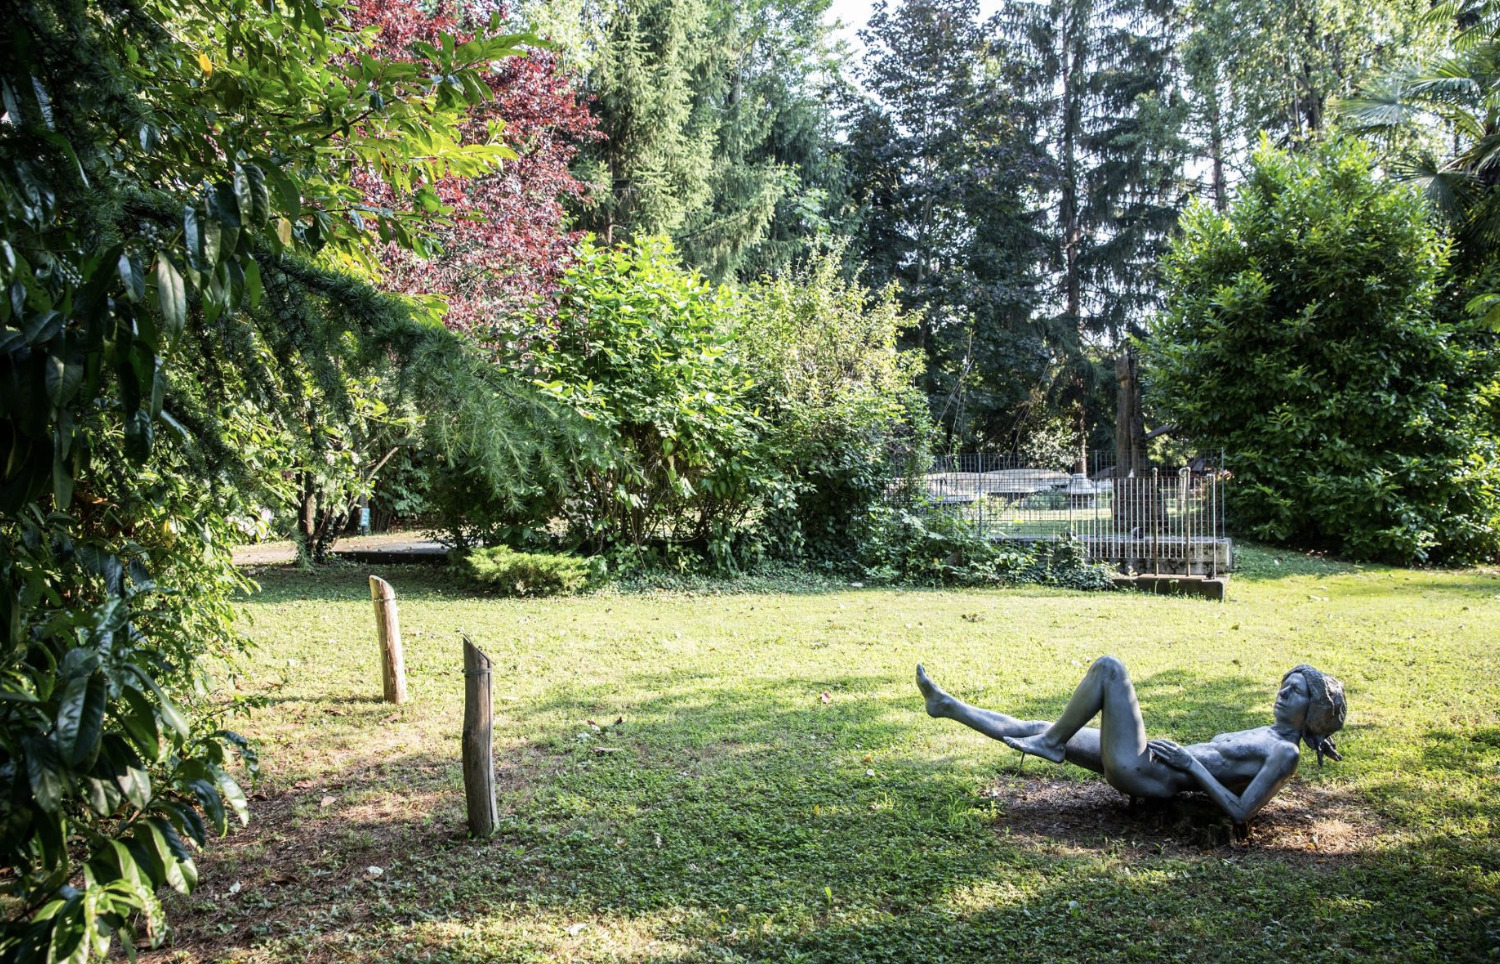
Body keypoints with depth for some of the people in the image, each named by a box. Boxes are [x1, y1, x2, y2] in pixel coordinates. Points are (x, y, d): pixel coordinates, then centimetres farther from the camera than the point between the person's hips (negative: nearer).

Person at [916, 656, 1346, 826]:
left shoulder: (1285, 754, -9)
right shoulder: (1267, 734, 17)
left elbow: (1240, 813, -20)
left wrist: (1190, 763, -17)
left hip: (1142, 774, -9)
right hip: (1146, 762, 9)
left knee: (1108, 667, -14)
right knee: (1036, 728, 13)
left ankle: (1050, 743, -2)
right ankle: (948, 706, 24)